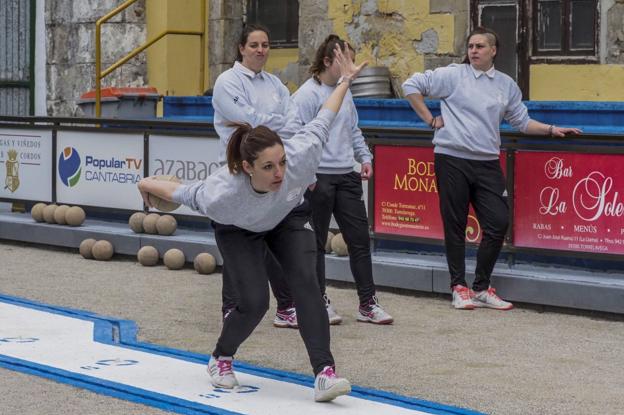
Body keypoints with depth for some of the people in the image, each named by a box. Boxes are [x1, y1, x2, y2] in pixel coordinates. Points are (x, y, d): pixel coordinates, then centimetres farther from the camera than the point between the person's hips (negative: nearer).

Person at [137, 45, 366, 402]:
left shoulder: (300, 155, -39)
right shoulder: (222, 194, -43)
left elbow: (322, 121, -20)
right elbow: (182, 192, -22)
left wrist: (346, 80, -6)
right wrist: (147, 184, -3)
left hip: (289, 217, 2)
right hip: (239, 229, -2)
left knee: (306, 284, -20)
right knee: (255, 302, -15)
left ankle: (325, 373, -20)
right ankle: (221, 360, 15)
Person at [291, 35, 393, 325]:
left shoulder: (344, 93, 14)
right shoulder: (307, 94, -11)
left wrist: (364, 157, 13)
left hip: (347, 176, 7)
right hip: (319, 178, -7)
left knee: (360, 239, 5)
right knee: (316, 243, 5)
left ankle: (367, 303, 9)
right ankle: (319, 301, 15)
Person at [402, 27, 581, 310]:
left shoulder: (506, 85, 12)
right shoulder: (453, 75, -1)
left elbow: (522, 121, 19)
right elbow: (412, 86, 2)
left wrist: (551, 130, 7)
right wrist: (430, 120, -1)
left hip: (487, 163, 4)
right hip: (452, 159, -4)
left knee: (498, 223, -2)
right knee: (455, 225, 2)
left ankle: (481, 288, 12)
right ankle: (459, 287, 13)